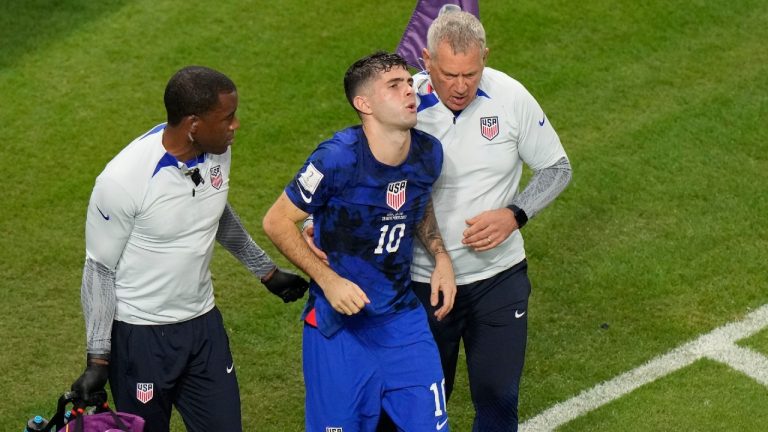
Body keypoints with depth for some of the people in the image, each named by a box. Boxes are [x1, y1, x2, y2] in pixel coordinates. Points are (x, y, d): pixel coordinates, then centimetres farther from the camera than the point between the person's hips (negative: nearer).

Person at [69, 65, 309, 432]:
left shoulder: (217, 150, -6)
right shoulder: (123, 180, -24)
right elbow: (100, 270, -14)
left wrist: (267, 272, 22)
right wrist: (98, 360, -13)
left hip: (203, 322, 6)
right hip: (140, 334, -6)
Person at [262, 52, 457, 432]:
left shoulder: (429, 153, -4)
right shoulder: (338, 158, -22)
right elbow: (277, 222, -12)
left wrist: (440, 257, 2)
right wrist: (328, 280, -18)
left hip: (403, 318, 5)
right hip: (339, 326, -5)